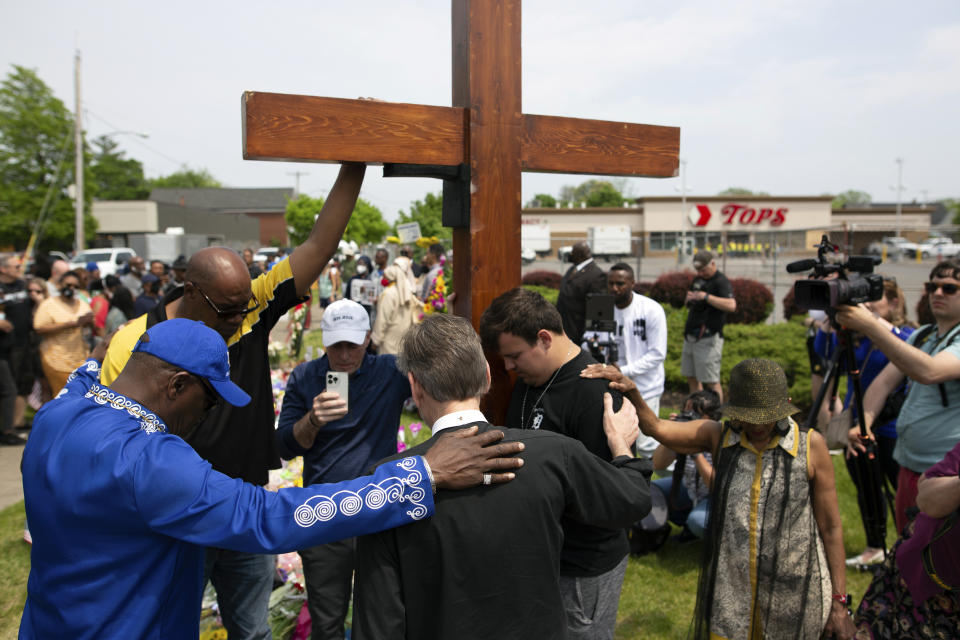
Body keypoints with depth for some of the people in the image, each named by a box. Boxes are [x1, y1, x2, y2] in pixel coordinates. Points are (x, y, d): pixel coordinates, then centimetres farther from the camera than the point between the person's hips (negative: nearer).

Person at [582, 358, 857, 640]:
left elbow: (830, 527, -2)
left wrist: (839, 602, 0)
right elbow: (654, 427, -16)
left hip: (793, 594, -1)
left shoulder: (810, 445, -7)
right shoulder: (718, 436, -3)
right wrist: (631, 391, -35)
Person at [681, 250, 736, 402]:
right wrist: (689, 299, 3)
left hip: (708, 339, -9)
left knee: (712, 382, -6)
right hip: (691, 337, 9)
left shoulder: (721, 281, -11)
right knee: (692, 378, 14)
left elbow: (731, 306, -28)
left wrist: (706, 297, -30)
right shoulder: (698, 280, 15)